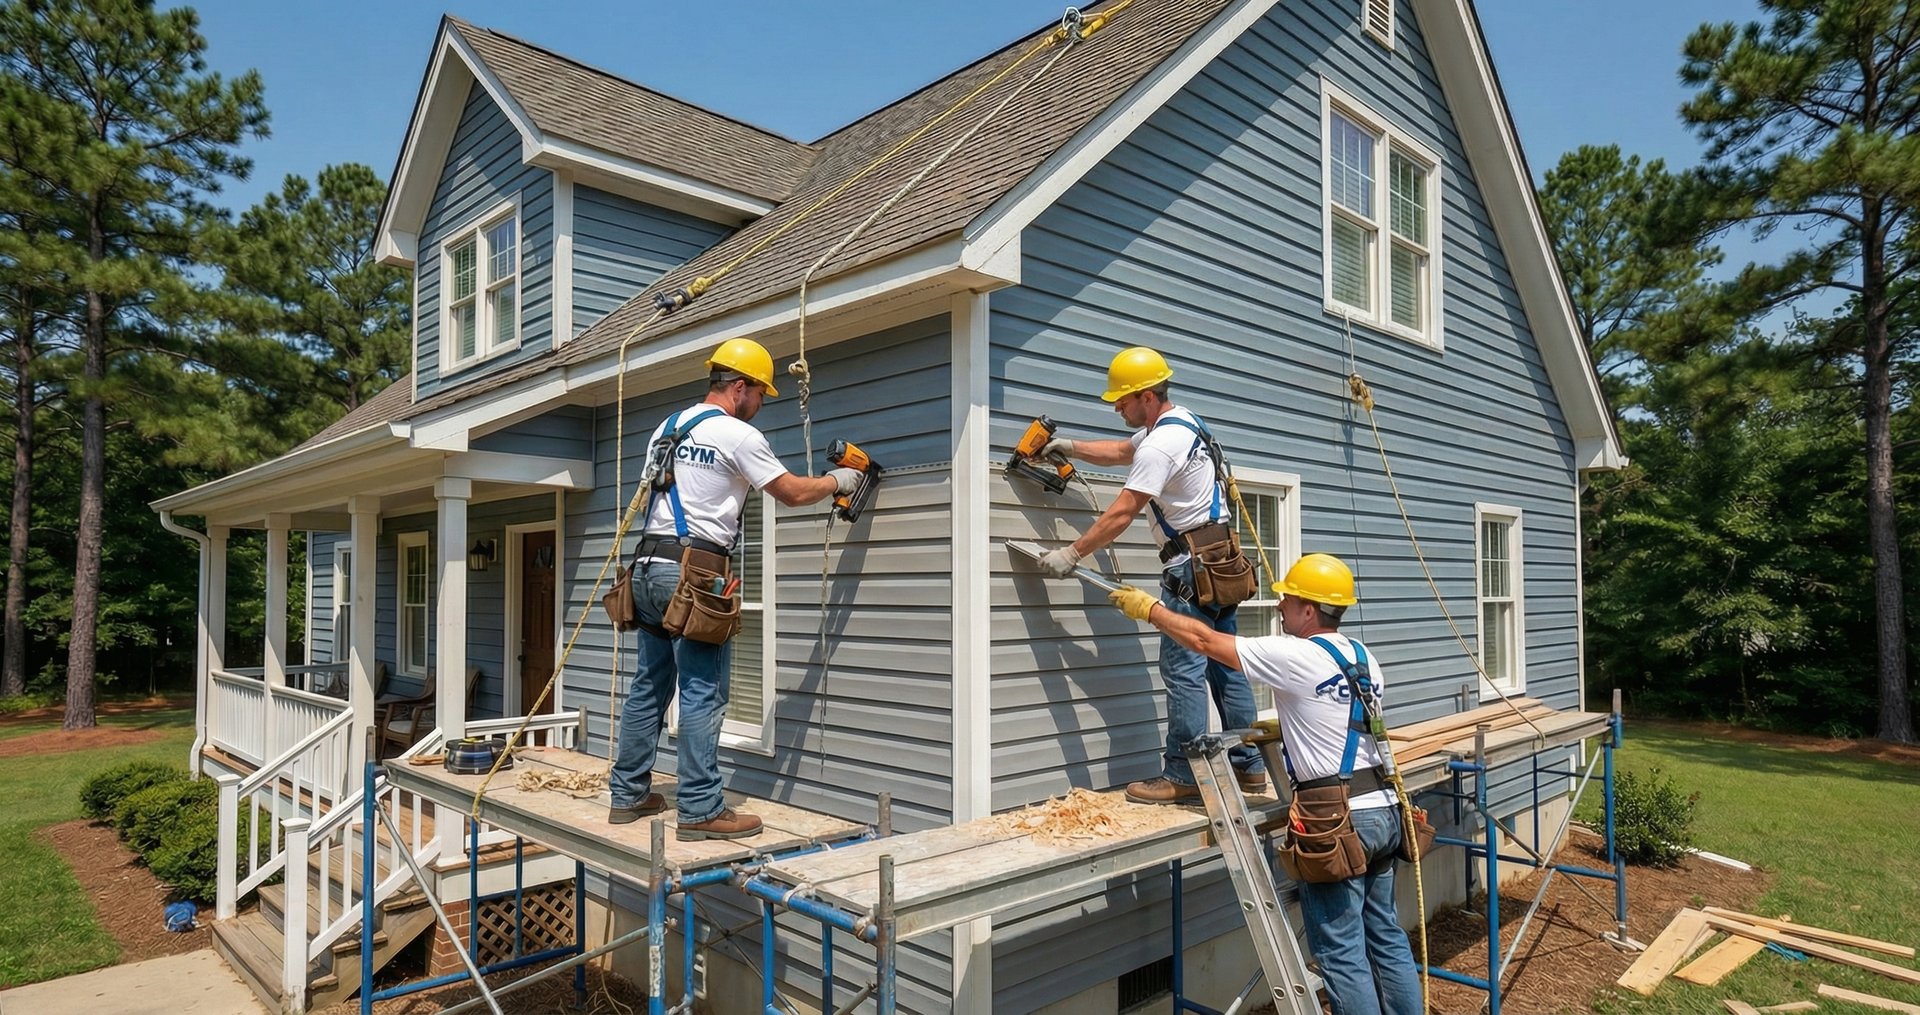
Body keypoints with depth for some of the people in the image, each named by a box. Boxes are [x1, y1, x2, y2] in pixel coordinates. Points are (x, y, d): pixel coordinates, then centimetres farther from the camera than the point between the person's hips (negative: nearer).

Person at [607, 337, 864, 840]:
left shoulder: (666, 428, 19)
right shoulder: (737, 434, -6)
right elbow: (793, 493, -1)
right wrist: (837, 481, 17)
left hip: (648, 566, 9)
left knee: (650, 685, 14)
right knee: (702, 693, -5)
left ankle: (628, 794, 22)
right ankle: (701, 810, -1)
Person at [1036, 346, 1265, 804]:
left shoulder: (1161, 444, -17)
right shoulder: (1181, 422, 15)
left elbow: (1121, 513, -19)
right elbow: (1120, 451, 29)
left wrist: (1071, 555, -14)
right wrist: (1069, 447, 21)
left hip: (1192, 568, -10)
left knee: (1183, 669, -7)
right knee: (1224, 665, 13)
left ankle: (1181, 777, -2)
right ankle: (1248, 766, 20)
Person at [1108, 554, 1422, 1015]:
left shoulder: (1294, 656, -15)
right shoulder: (1364, 658, 9)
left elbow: (1203, 639, -9)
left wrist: (1147, 607, 2)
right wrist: (1277, 728, 25)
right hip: (1384, 808, 9)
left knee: (1341, 953, 2)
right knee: (1385, 934, 18)